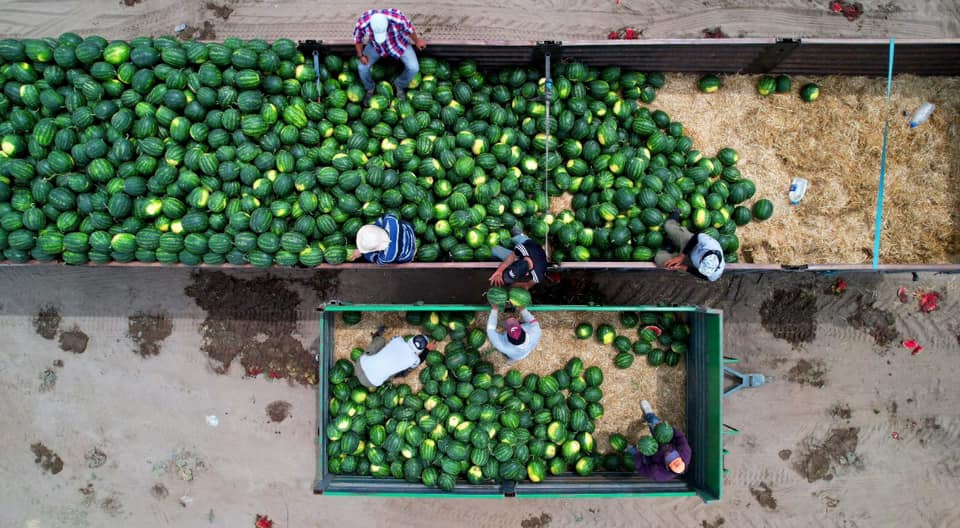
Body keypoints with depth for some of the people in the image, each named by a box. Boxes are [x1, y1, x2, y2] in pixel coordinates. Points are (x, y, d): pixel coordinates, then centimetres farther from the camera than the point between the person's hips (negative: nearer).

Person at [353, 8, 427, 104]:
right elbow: (357, 38, -12)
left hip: (399, 42, -1)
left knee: (413, 68, -16)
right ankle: (370, 89, 20)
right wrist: (360, 55, -14)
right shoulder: (362, 23, -37)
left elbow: (409, 29, -17)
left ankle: (400, 85, 16)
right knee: (362, 68, -13)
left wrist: (417, 41, 0)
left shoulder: (398, 18, -41)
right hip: (376, 45, 1)